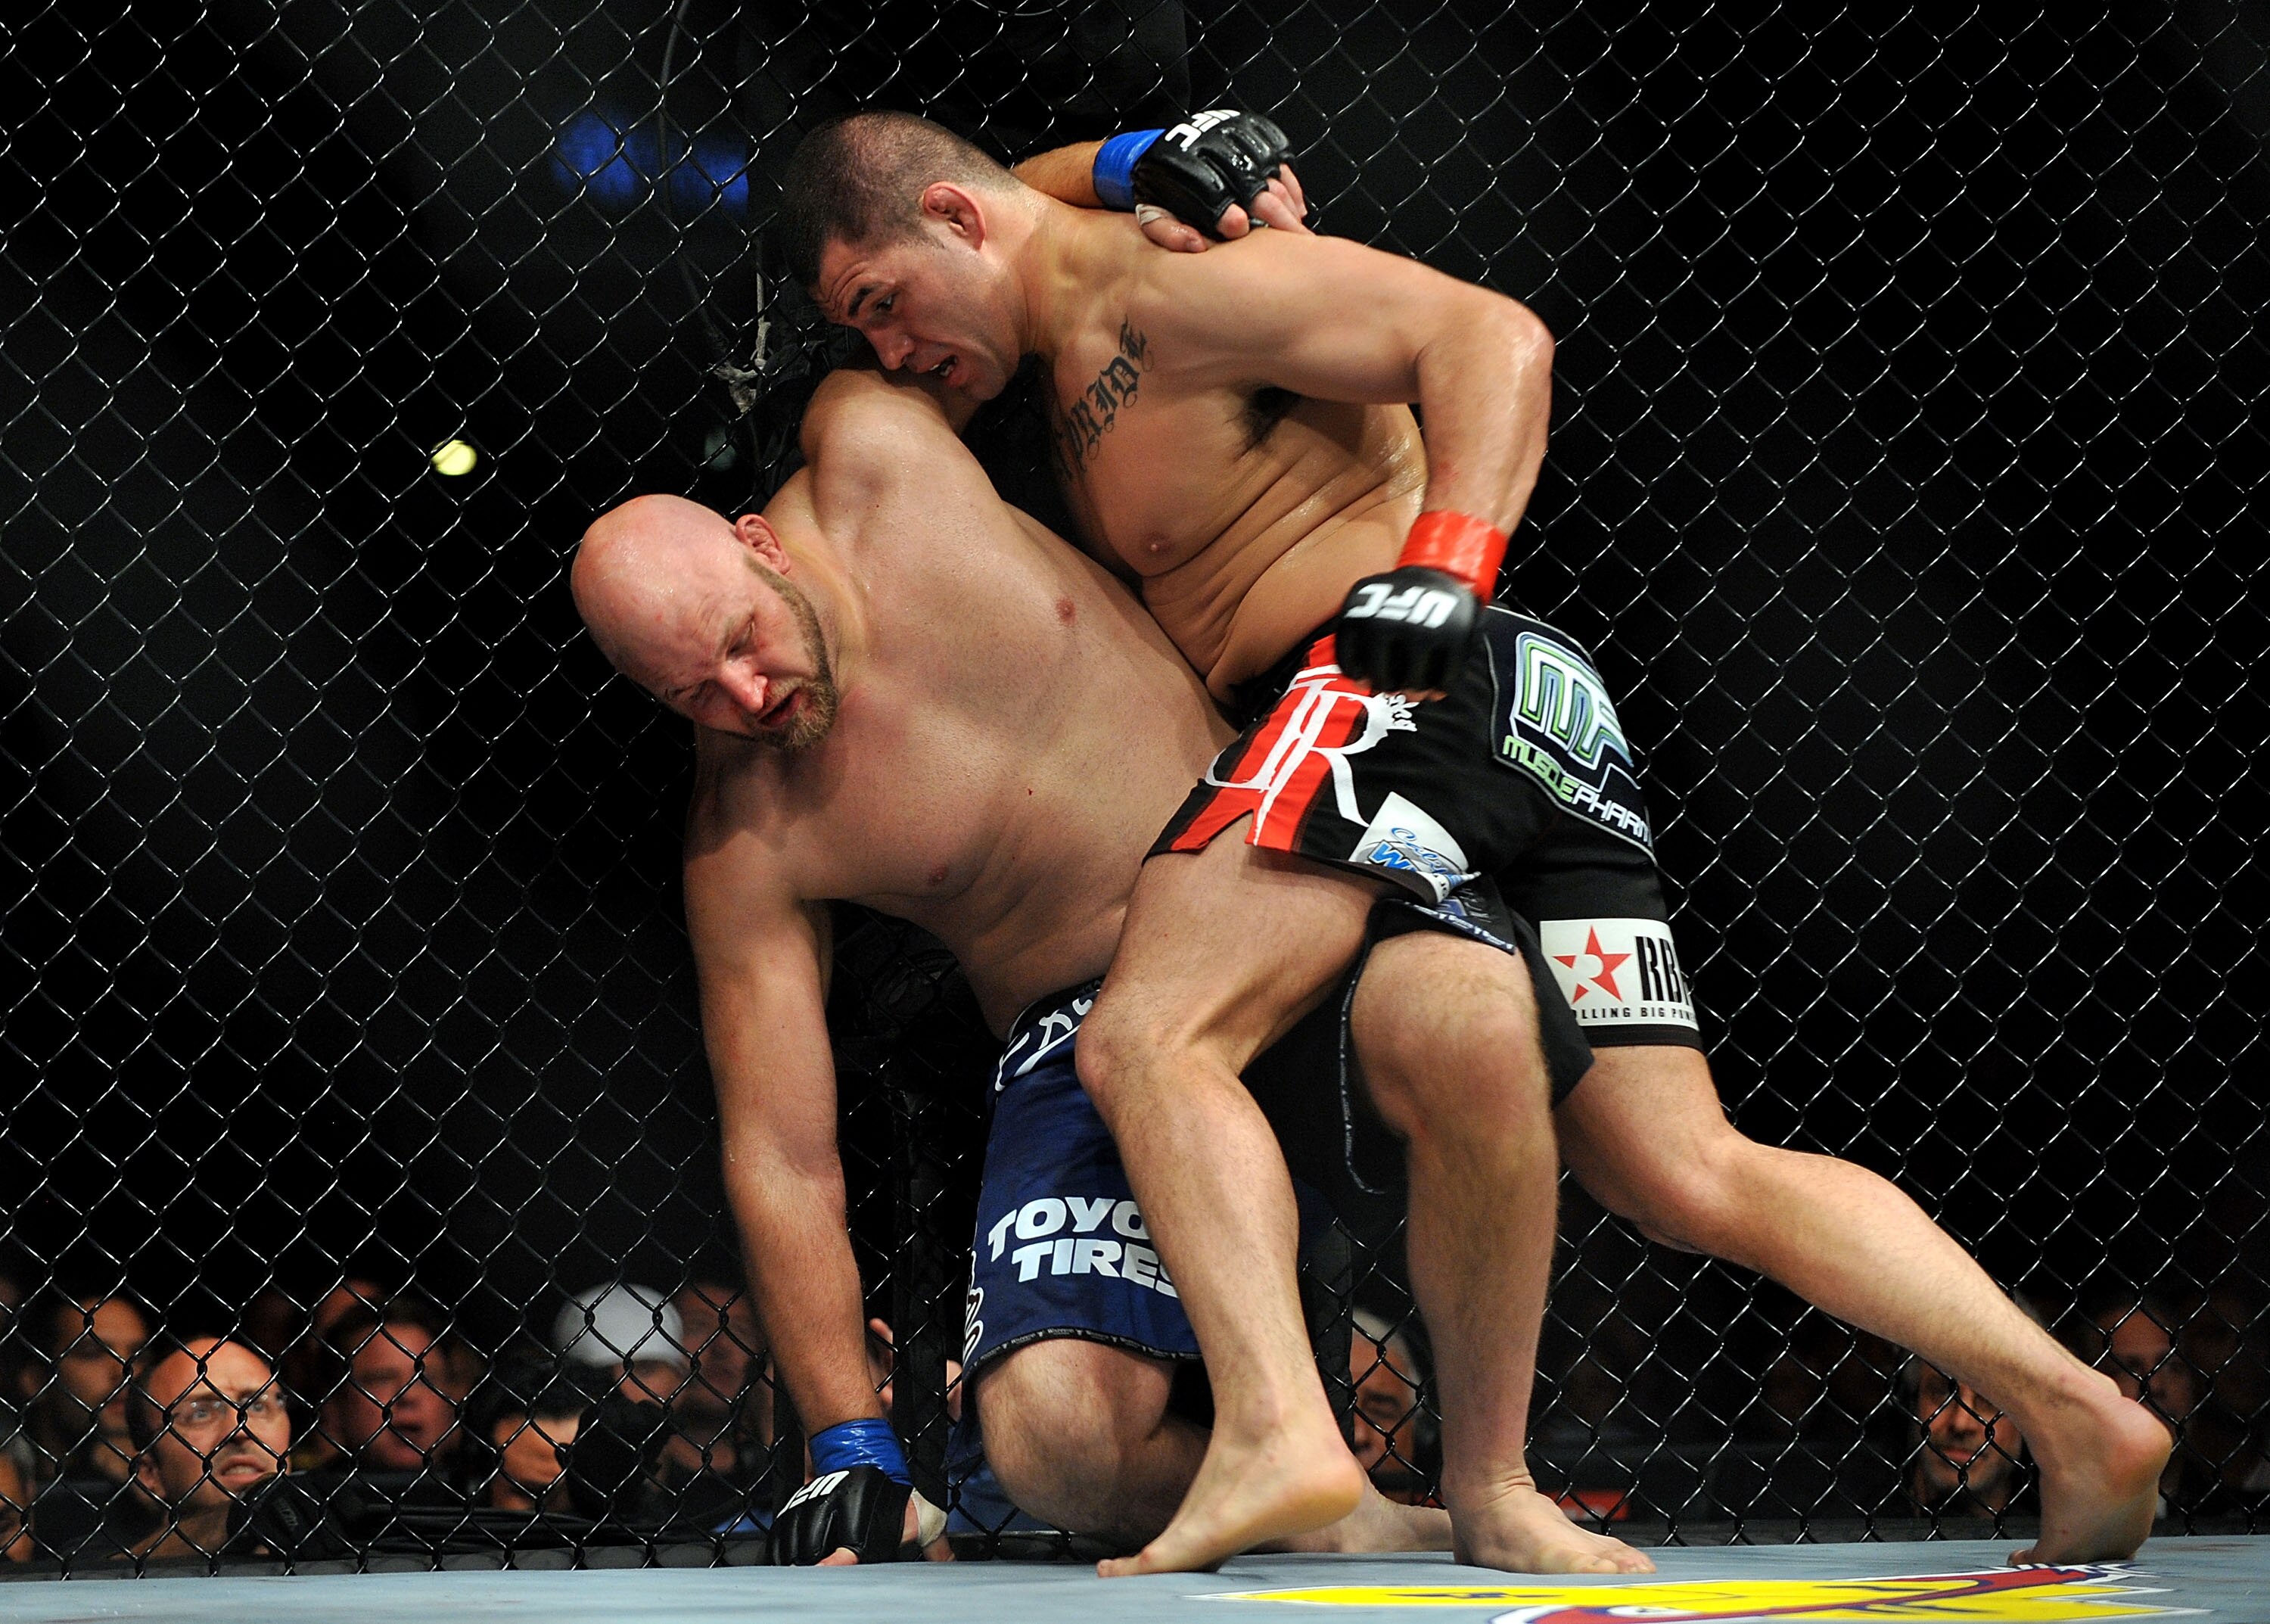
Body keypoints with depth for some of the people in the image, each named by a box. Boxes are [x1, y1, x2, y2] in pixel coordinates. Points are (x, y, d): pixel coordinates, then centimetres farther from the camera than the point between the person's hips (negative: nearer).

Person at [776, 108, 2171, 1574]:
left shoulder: (1166, 293, -3)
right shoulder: (1081, 363, 25)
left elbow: (1492, 336, -12)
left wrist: (1442, 570, -26)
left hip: (1410, 684, -10)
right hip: (1540, 738, 10)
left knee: (1148, 1041, -18)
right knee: (1699, 1181, 1)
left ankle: (1275, 1432, -36)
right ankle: (2073, 1410, -11)